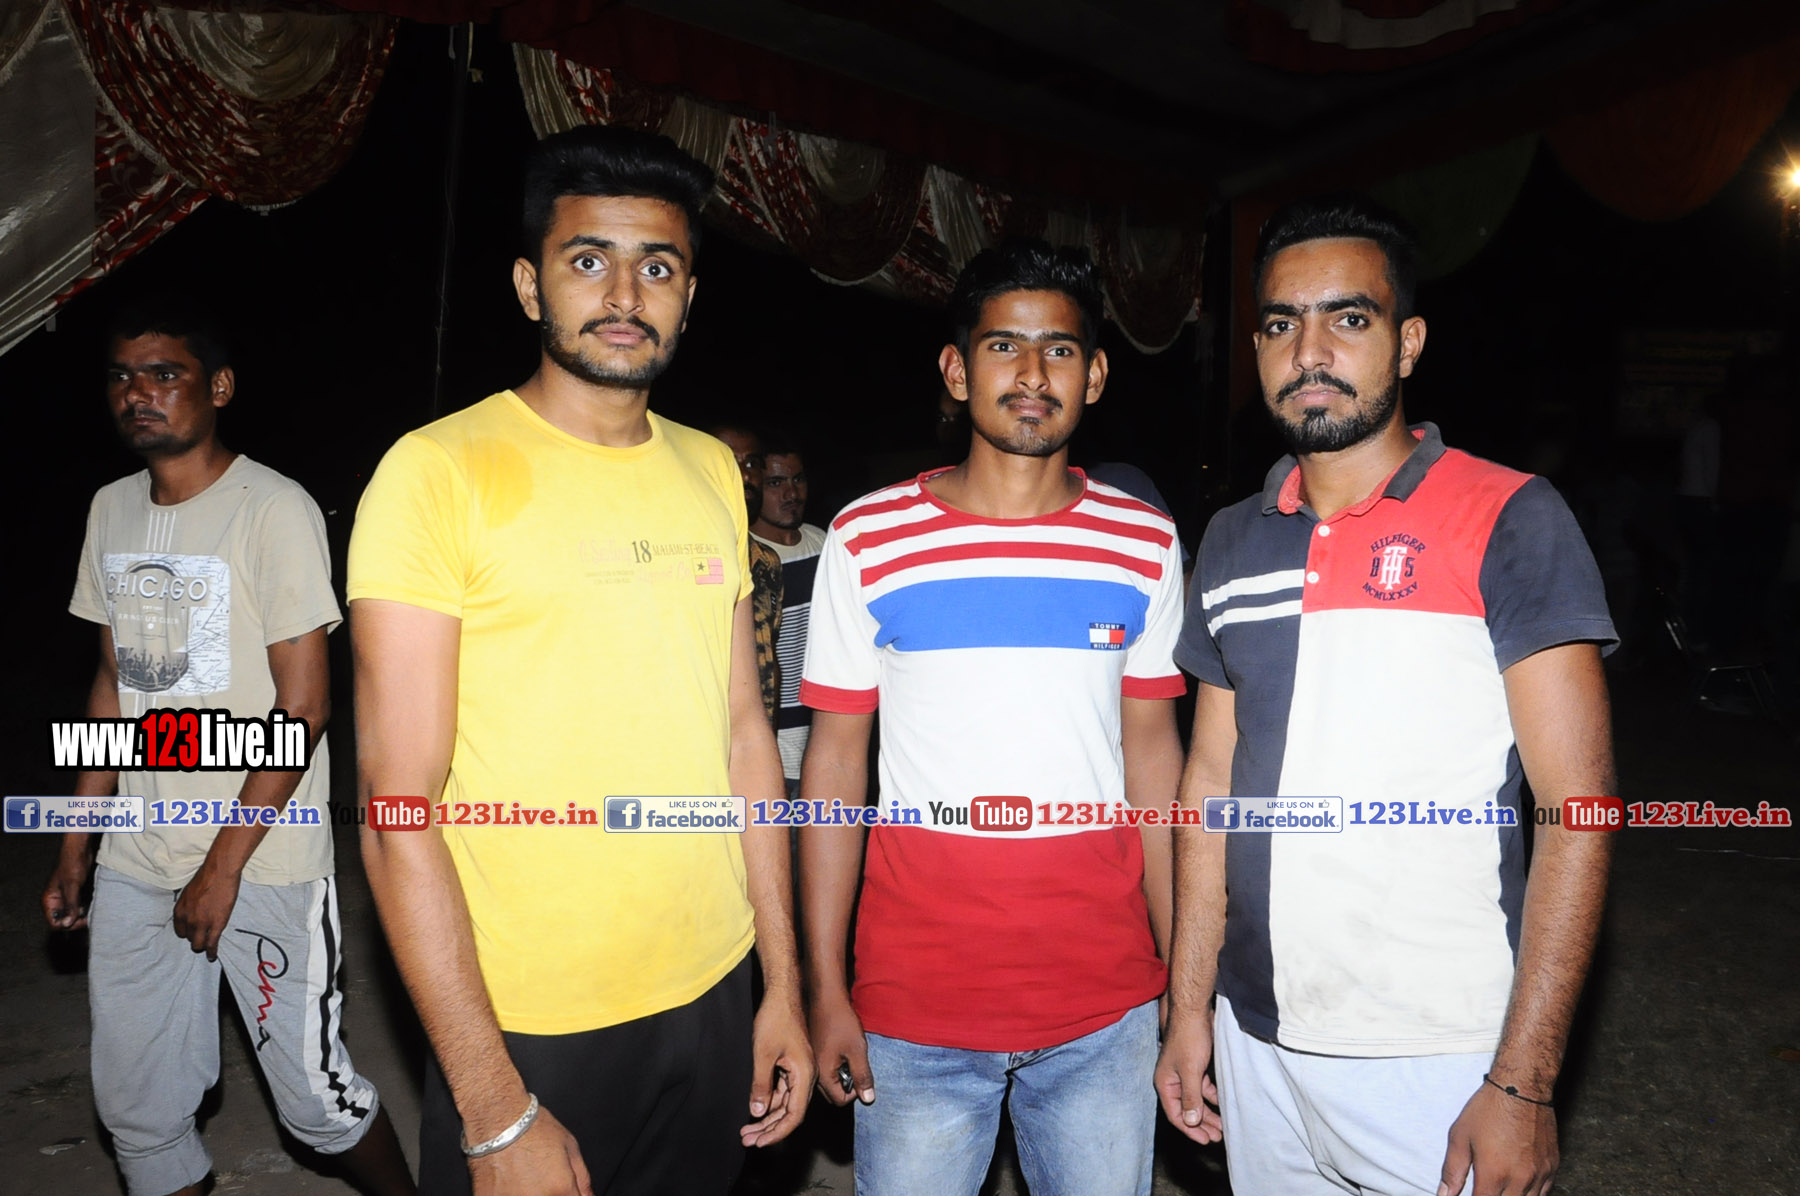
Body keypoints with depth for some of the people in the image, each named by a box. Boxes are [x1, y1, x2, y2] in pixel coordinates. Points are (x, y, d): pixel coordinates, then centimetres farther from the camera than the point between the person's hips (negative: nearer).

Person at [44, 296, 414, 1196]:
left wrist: (226, 864, -13)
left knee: (313, 1094, 1)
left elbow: (302, 706, -13)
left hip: (264, 861, -6)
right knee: (134, 1106, 12)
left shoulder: (274, 511, -12)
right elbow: (114, 683, 15)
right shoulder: (111, 511, 9)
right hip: (135, 861, 6)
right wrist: (75, 843, 14)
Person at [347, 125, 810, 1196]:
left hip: (713, 999, 5)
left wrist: (784, 984, 8)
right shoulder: (443, 472, -11)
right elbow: (399, 813, -14)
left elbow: (745, 733, 9)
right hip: (526, 1030, -5)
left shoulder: (712, 471, 6)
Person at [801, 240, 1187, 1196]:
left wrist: (1186, 970, 5)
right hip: (914, 1007, -1)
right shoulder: (867, 540, -3)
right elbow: (835, 760, -1)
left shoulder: (1144, 544, 3)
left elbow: (1152, 748, 7)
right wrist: (825, 986, -4)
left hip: (1105, 1006, 2)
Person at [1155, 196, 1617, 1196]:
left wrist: (1523, 1082, -16)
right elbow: (1213, 778, 9)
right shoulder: (1233, 541, 6)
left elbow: (1576, 808, -12)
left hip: (1437, 1061, -4)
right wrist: (1190, 1006, 7)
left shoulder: (1511, 522, -9)